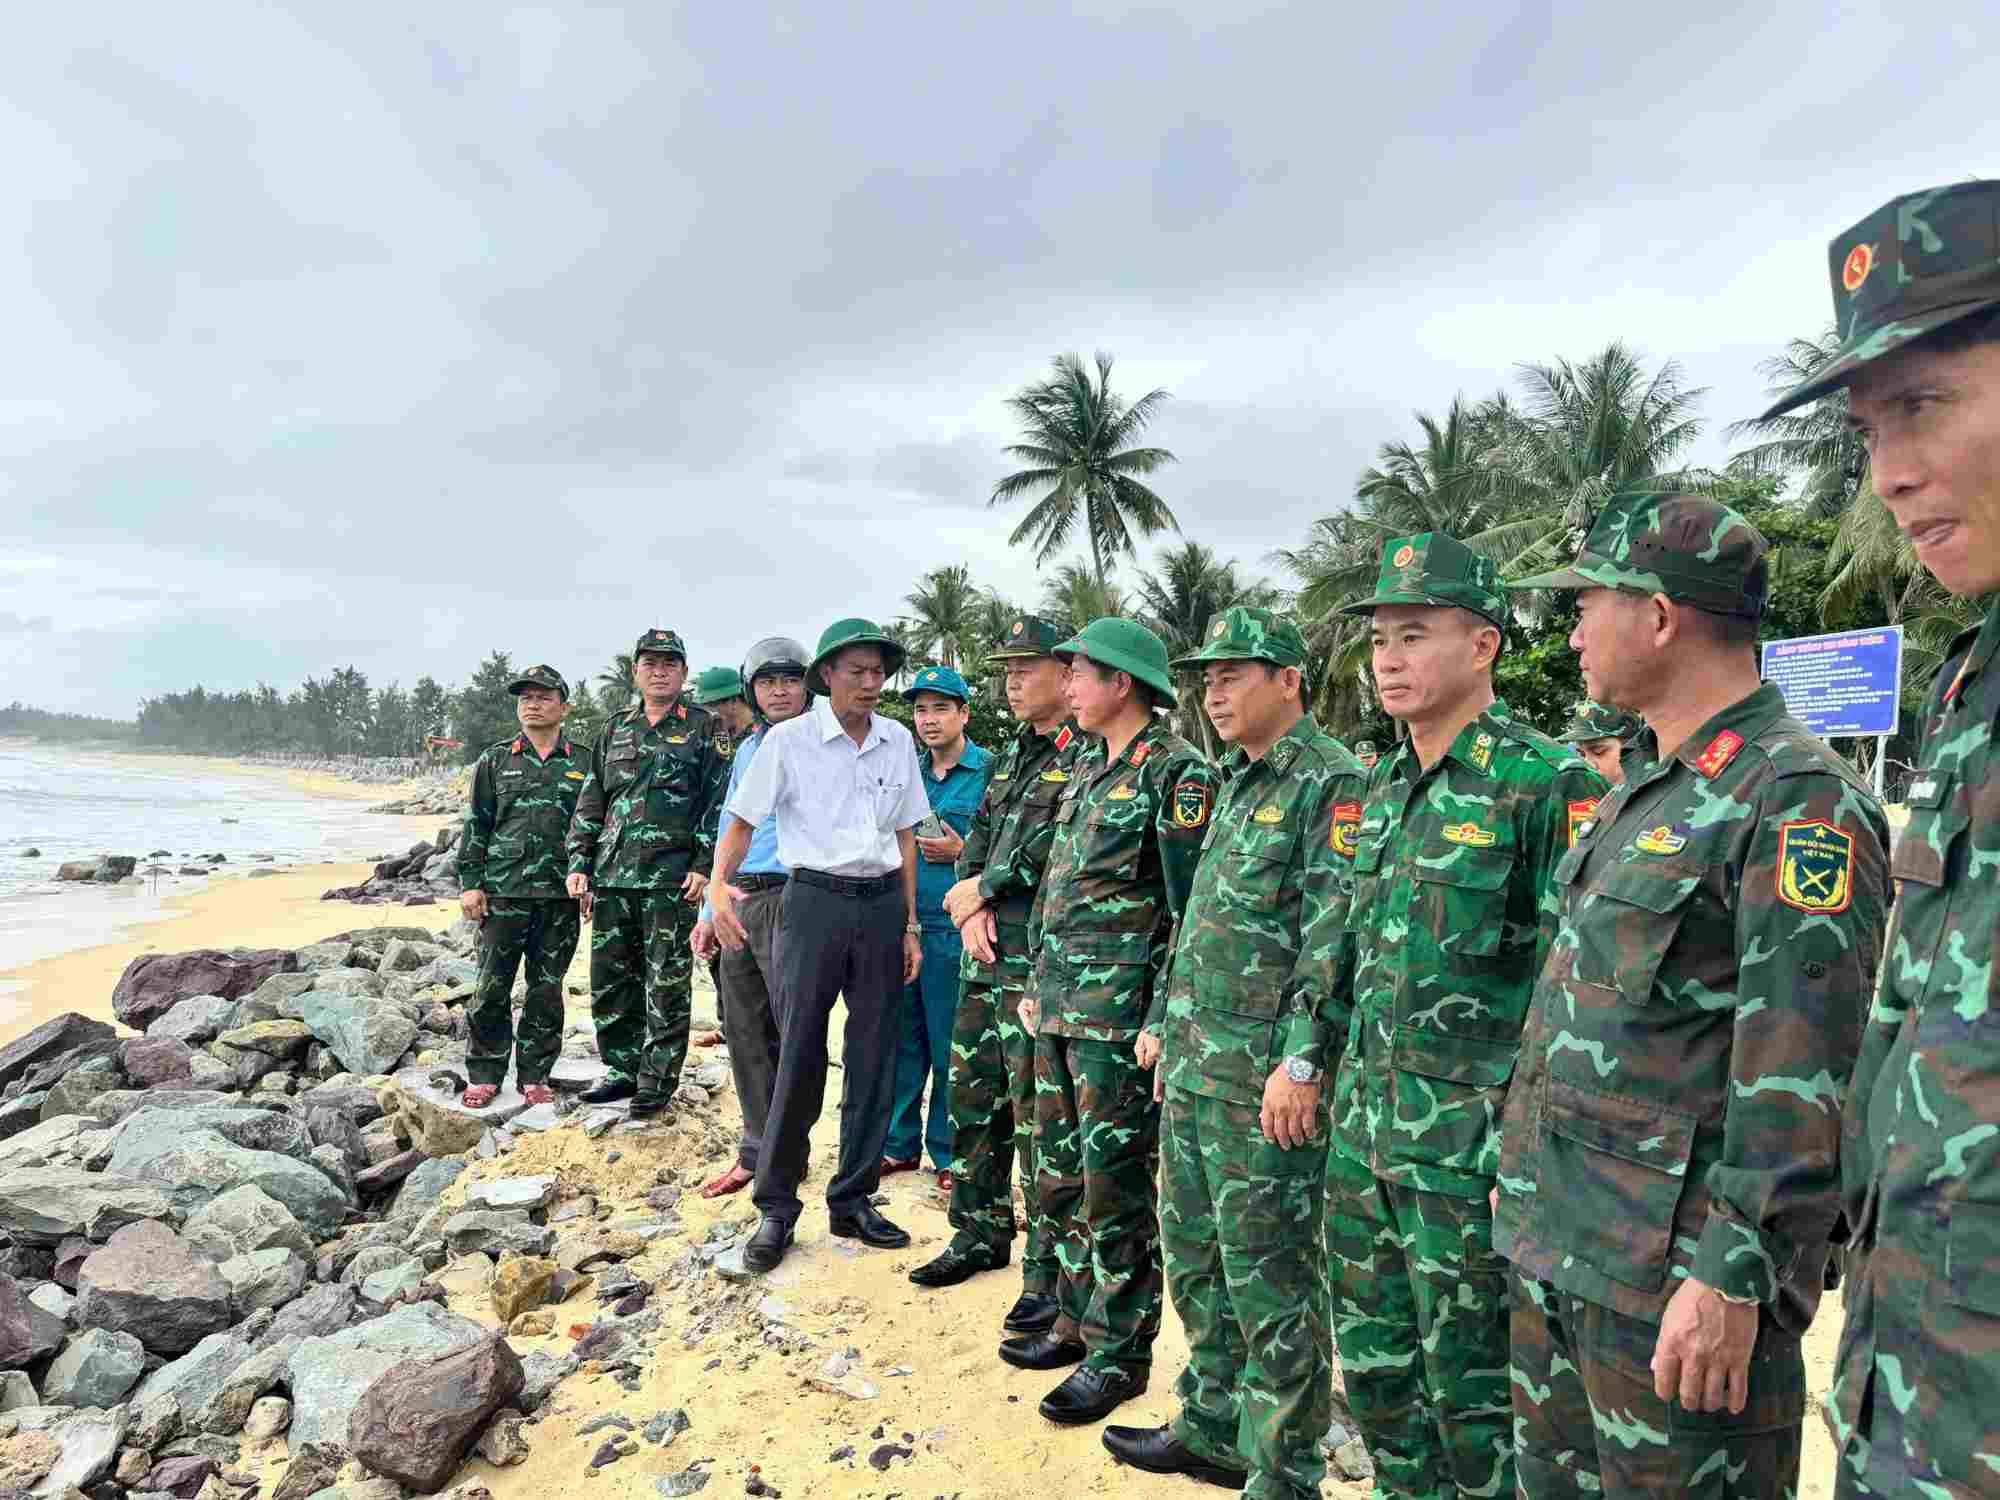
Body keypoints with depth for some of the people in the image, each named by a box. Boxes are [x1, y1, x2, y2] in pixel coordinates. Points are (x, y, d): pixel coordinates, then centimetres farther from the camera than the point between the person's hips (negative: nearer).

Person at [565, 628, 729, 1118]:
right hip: (612, 875, 5)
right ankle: (623, 1068, 25)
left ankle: (657, 1080, 12)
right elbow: (590, 803, 16)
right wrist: (579, 864, 8)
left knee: (666, 985, 1)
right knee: (610, 979, 10)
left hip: (673, 876, -5)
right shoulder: (615, 731, 16)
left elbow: (718, 800, -4)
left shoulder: (703, 728, 2)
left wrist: (705, 865, -12)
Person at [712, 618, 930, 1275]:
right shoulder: (788, 741, -3)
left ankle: (852, 1201, 22)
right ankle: (775, 1208, 13)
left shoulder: (898, 742, 7)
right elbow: (742, 821, -2)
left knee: (874, 1061, 8)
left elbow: (906, 837, 12)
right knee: (798, 1059, -2)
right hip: (815, 901, -4)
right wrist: (719, 885, -20)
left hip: (883, 905, 4)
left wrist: (910, 924, 10)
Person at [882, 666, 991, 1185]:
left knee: (950, 1046, 4)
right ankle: (900, 1144, 27)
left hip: (954, 930, -5)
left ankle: (949, 1154, 18)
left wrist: (963, 852, -17)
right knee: (904, 1040, 13)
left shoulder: (991, 772, -5)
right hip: (902, 923, 5)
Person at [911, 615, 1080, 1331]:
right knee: (972, 1097, 17)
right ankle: (981, 1233, 34)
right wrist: (972, 909, -2)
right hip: (986, 952, 9)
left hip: (1041, 958, -8)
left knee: (1038, 1113, -2)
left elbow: (1049, 849, -19)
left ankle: (1050, 1271, 10)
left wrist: (978, 889, -8)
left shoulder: (1087, 754, -10)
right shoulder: (1011, 753, 17)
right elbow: (978, 836, 15)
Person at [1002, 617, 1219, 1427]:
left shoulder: (1177, 772, -12)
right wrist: (1038, 984, 17)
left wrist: (1162, 1022, -17)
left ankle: (1119, 1352, 17)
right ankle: (1077, 1319, 33)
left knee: (1116, 1185, 2)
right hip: (1061, 1007, 9)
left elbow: (1190, 906, -15)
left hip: (1120, 1015, -9)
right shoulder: (1088, 767, 14)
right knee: (1060, 1173, 17)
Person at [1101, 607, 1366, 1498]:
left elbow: (1335, 935, -20)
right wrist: (1164, 1021, 20)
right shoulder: (1236, 784, 16)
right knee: (1194, 1257, 19)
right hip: (1192, 1066, 9)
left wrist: (1302, 1061, -23)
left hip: (1264, 1079, -9)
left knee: (1270, 1280, 3)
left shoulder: (1333, 783, -12)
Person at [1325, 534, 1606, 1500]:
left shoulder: (1549, 783, -14)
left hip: (1472, 1139, -7)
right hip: (1365, 1123, 7)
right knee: (1373, 1365, 19)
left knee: (1471, 1386, 8)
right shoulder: (1383, 786, 10)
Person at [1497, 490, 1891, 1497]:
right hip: (1555, 1247, 9)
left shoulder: (1797, 799, -16)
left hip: (1672, 1275, -9)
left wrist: (1736, 1277, -21)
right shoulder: (1646, 790, 13)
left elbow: (1799, 1080, -21)